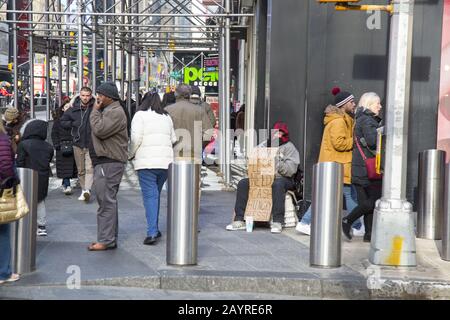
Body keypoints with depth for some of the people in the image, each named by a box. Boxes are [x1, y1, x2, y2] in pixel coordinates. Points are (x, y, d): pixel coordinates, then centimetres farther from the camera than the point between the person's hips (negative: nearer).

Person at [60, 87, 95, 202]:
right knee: (80, 170, 11)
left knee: (89, 168, -15)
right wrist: (73, 124, -1)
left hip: (91, 144, -3)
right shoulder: (73, 109, 4)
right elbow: (62, 122, 14)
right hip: (78, 143, 4)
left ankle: (87, 190, -23)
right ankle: (83, 190, 21)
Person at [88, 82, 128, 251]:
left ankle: (106, 240, -8)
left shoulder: (115, 112, -13)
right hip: (104, 162, 12)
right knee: (108, 201, 14)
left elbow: (100, 130, -23)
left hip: (109, 164, -11)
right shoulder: (108, 110, 22)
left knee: (106, 201, -10)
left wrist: (95, 111, -13)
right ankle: (110, 238, 21)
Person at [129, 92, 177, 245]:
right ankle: (154, 229, 21)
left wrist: (130, 155, 6)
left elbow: (136, 139, -9)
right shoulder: (167, 117, 16)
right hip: (165, 161, 5)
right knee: (156, 194, 16)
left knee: (150, 195, -6)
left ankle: (152, 232, -13)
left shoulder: (140, 115, -1)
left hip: (146, 161, -5)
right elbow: (173, 139, 14)